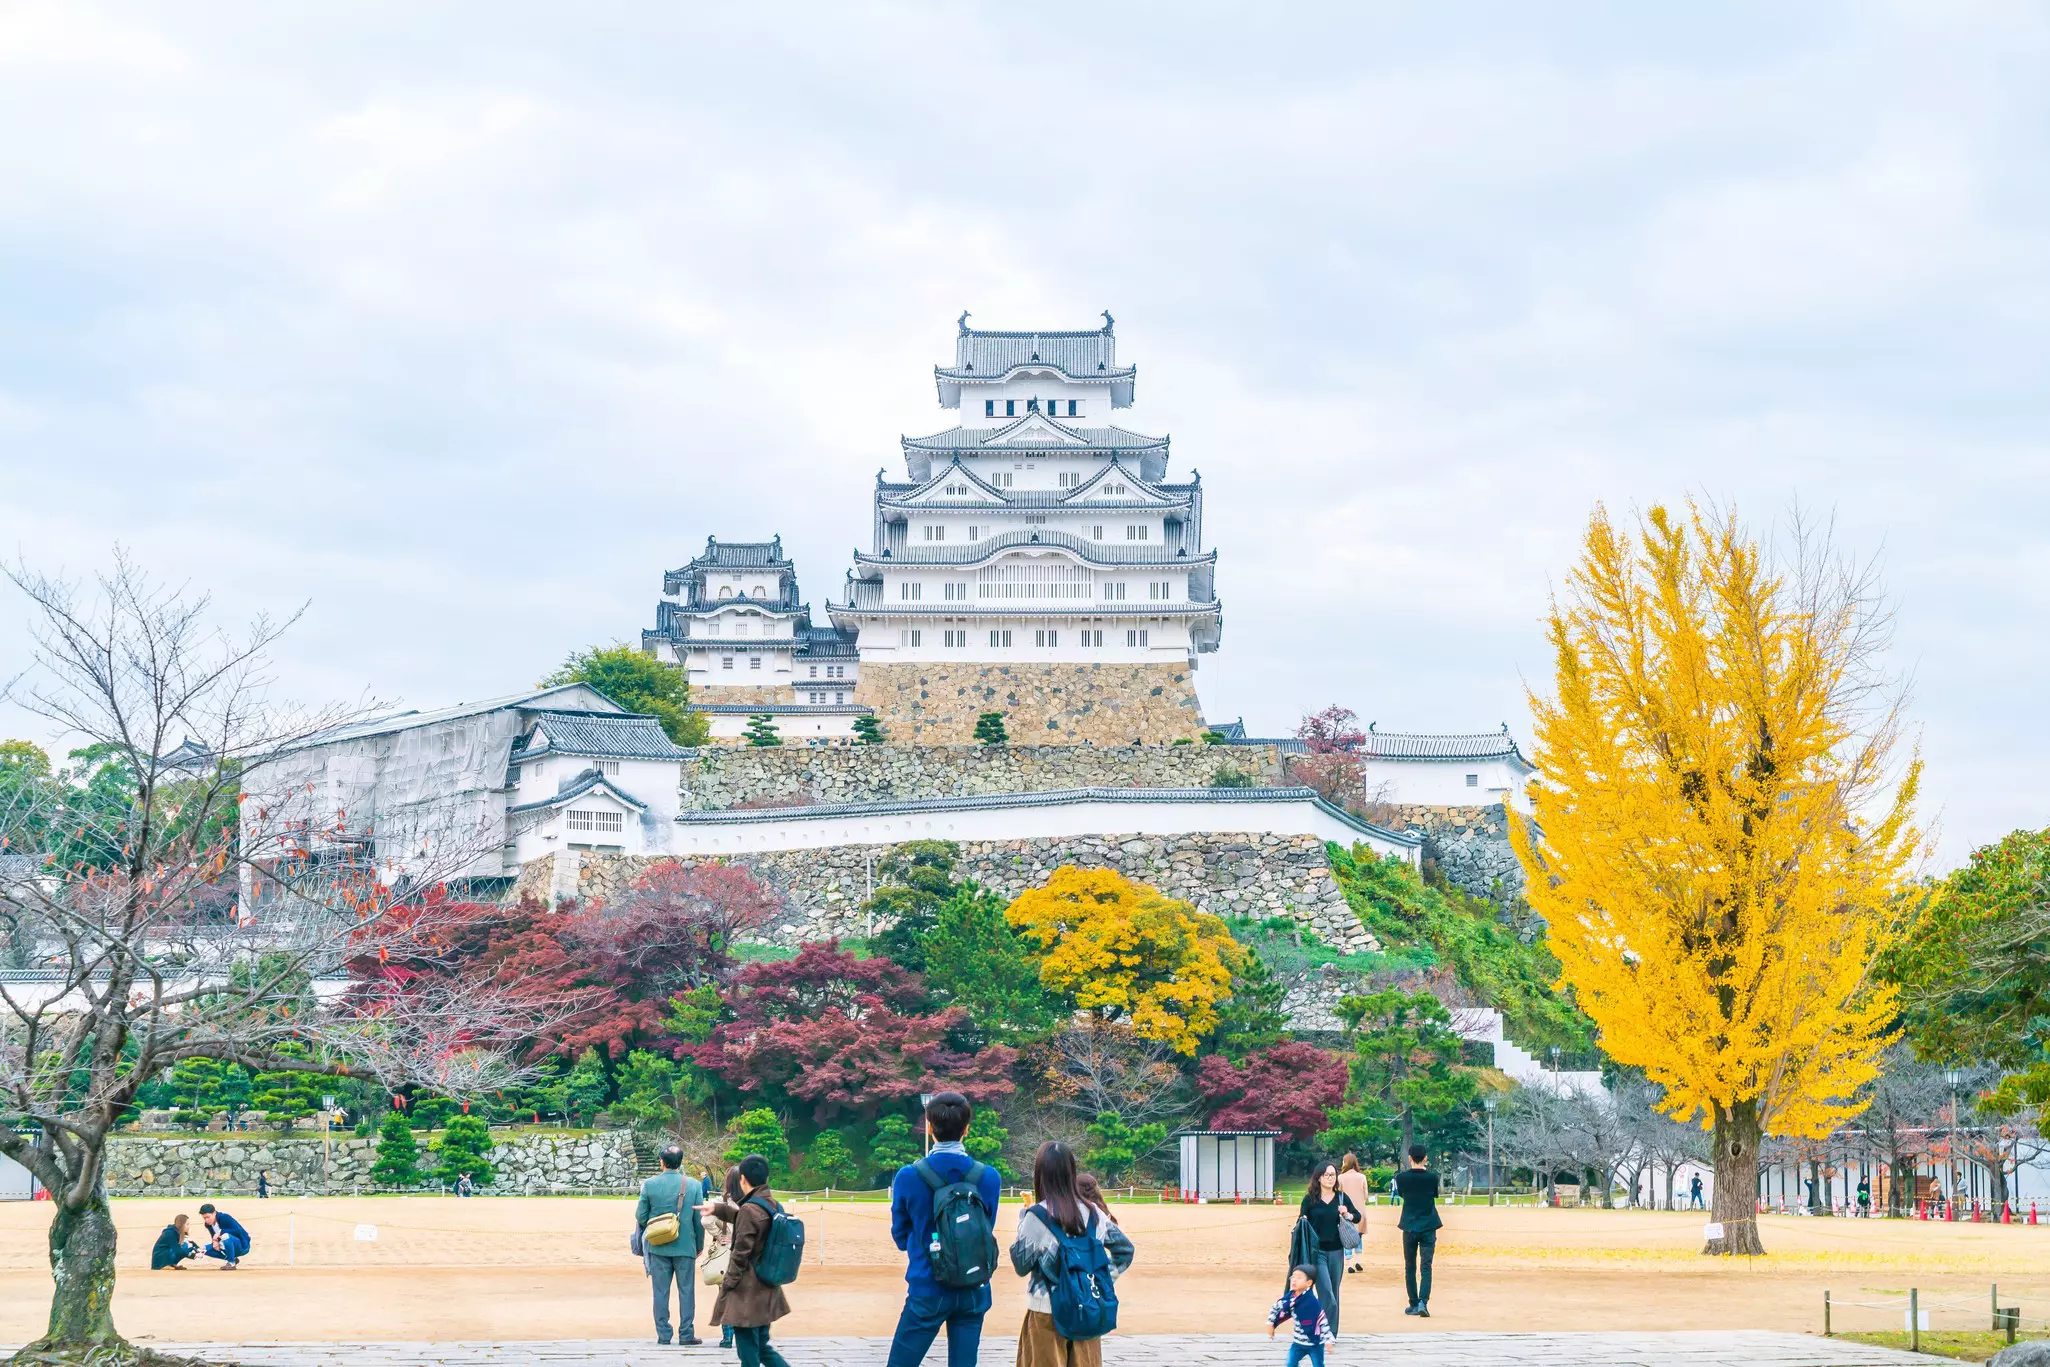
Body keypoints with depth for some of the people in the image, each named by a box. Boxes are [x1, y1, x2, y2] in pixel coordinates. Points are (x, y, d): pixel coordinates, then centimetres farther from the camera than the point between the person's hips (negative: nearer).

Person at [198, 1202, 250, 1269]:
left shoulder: (224, 1218, -23)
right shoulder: (208, 1225, -1)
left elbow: (238, 1231, -30)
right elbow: (214, 1237, 7)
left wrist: (221, 1232, -31)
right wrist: (215, 1241, -16)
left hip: (242, 1246, -8)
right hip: (232, 1247, 8)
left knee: (225, 1236, -36)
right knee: (207, 1249, -3)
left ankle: (231, 1263, -17)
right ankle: (233, 1259, 8)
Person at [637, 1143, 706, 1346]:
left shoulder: (649, 1184, -6)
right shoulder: (693, 1185, -5)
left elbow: (640, 1216, -1)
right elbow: (699, 1219, 0)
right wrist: (699, 1245, 12)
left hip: (657, 1247, 0)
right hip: (685, 1246, 0)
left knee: (661, 1291, 7)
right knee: (686, 1291, 7)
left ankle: (663, 1335, 8)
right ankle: (686, 1335, 6)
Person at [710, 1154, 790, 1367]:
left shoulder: (749, 1210, -19)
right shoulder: (773, 1205, 7)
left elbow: (740, 1254, -18)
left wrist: (728, 1285, -8)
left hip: (747, 1292, -8)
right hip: (767, 1290, 8)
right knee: (762, 1347, 18)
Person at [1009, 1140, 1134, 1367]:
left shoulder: (1036, 1216, -11)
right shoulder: (1091, 1213, 3)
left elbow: (1021, 1266, -4)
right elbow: (1124, 1248, 10)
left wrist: (1022, 1223, 4)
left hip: (1047, 1314, -4)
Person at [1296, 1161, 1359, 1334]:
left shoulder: (1342, 1197, 6)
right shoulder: (1310, 1199, 0)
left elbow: (1358, 1216, 12)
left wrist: (1347, 1215, -8)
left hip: (1336, 1252, 3)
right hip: (1317, 1251, -3)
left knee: (1333, 1293, 9)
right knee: (1326, 1293, -12)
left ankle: (1331, 1333, 17)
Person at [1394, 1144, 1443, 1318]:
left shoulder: (1401, 1178, -5)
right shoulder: (1432, 1177, -7)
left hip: (1409, 1227, 1)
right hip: (1428, 1227, -1)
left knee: (1410, 1267, 12)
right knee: (1426, 1267, -2)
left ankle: (1413, 1304, 14)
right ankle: (1423, 1302, -19)